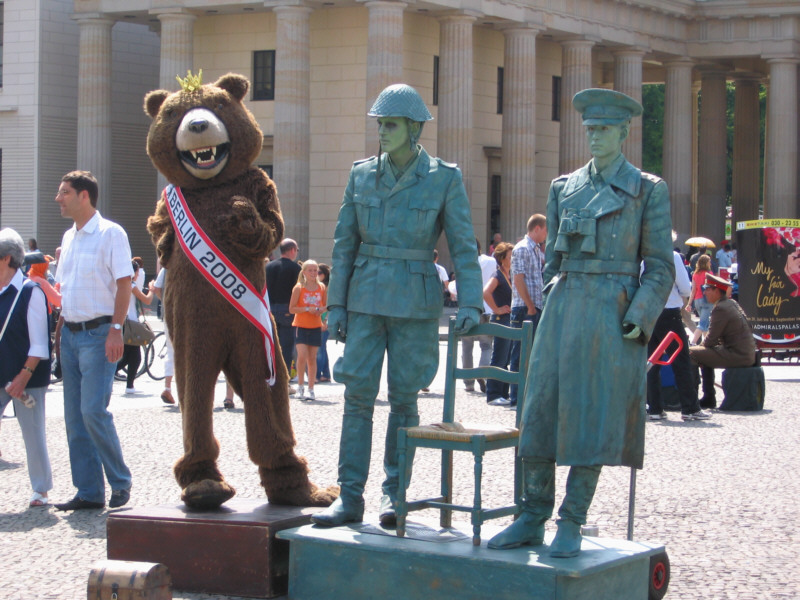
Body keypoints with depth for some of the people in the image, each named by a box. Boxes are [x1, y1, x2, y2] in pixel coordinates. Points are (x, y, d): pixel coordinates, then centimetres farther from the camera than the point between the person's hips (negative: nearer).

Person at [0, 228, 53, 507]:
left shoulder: (30, 292, -9)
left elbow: (39, 343, -10)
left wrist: (24, 375, -16)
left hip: (26, 379, -5)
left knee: (33, 434, 3)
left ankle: (41, 491, 15)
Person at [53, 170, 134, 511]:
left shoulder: (110, 234, -7)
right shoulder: (69, 237, 16)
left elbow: (124, 285, -11)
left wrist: (116, 329, -19)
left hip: (98, 333, -8)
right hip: (70, 333, 8)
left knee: (93, 411, -14)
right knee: (74, 417, 5)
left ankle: (120, 481, 2)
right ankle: (89, 492, 10)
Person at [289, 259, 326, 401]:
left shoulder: (321, 288, 4)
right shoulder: (299, 288, -6)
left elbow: (325, 305, 16)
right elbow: (292, 308, -6)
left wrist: (321, 310, -7)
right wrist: (307, 309, -19)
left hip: (315, 327, 3)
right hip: (301, 325, -3)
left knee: (312, 358, 5)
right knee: (302, 355, -15)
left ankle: (311, 389, 12)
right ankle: (300, 387, 0)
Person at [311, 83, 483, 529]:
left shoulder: (445, 179, -3)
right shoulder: (362, 174, 6)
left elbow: (464, 246, -3)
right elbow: (344, 243, 9)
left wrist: (470, 303, -14)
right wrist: (336, 304, 4)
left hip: (416, 303, -2)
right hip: (366, 299, 2)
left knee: (404, 399, 3)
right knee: (357, 396, -1)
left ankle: (395, 495, 14)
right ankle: (350, 497, 2)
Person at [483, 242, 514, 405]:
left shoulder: (510, 275, 15)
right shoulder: (498, 275, -10)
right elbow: (485, 293, -27)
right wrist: (496, 309, -17)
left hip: (511, 321, 8)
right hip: (501, 320, -8)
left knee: (505, 360, 11)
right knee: (499, 360, -6)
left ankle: (503, 394, 16)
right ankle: (493, 396, -3)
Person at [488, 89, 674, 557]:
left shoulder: (648, 190, 1)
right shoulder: (564, 188, 12)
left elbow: (660, 267, -1)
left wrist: (638, 320, -11)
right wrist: (554, 305, 11)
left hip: (616, 315, -4)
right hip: (564, 310, 4)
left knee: (593, 419, -4)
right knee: (541, 413, 1)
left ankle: (572, 526, 3)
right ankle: (533, 520, 9)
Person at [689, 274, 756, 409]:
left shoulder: (721, 308, -15)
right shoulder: (732, 303, 15)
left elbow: (710, 341, -13)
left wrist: (699, 347, 7)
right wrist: (702, 346, 13)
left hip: (737, 356, -10)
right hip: (747, 354, 10)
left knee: (690, 353, -8)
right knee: (705, 355, 28)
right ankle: (708, 398, 28)